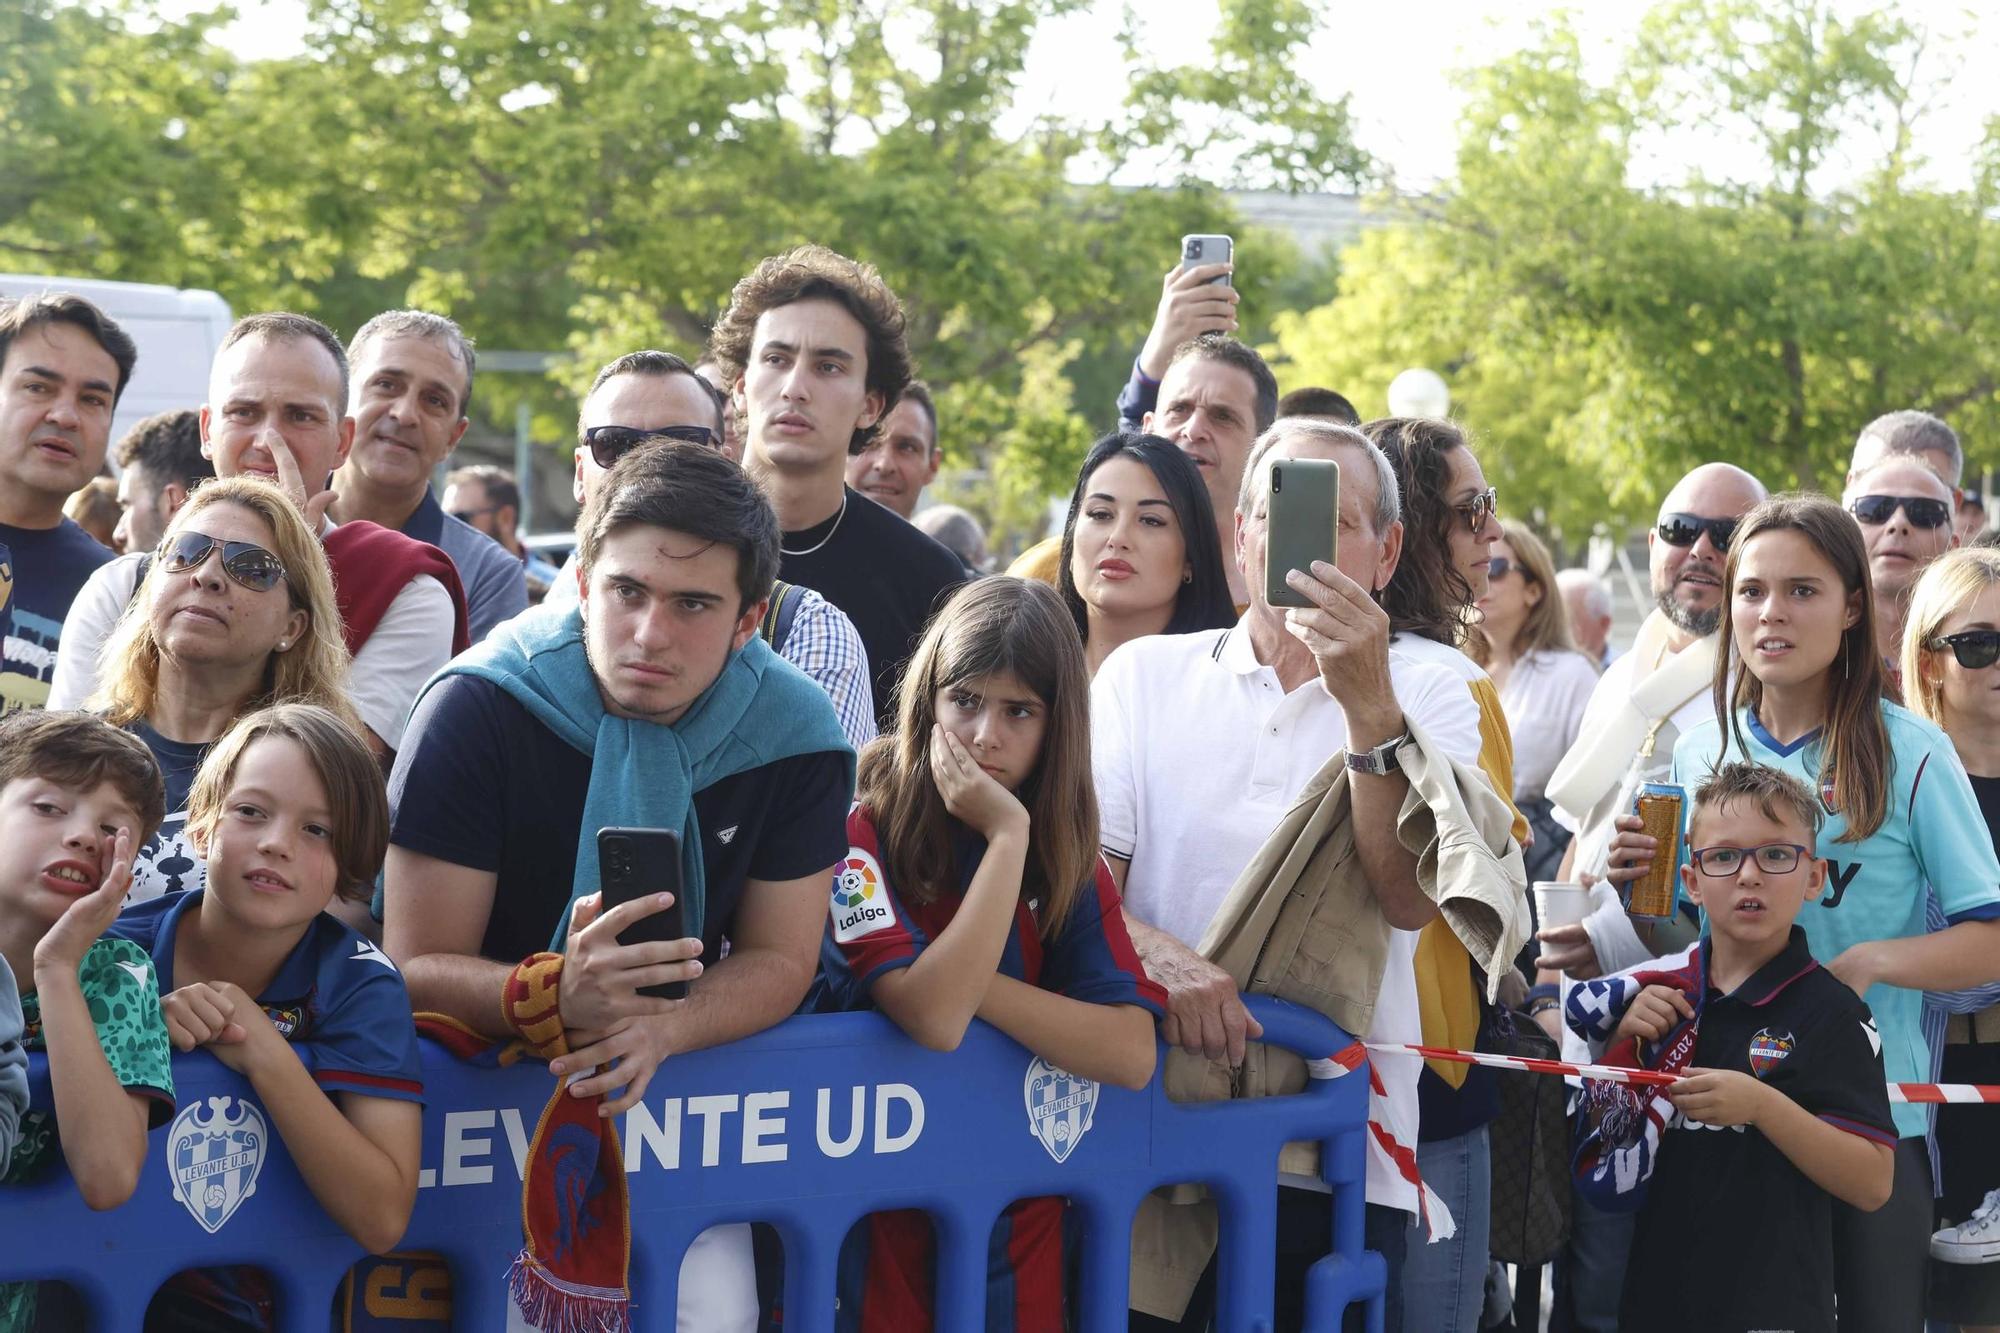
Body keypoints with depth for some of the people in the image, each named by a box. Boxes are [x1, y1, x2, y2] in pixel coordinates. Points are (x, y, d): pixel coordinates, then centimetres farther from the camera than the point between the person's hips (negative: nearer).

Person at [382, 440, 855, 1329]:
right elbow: (417, 967, -17)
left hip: (673, 1088, 3)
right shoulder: (480, 708, -17)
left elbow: (779, 959, -2)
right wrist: (555, 997, -37)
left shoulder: (794, 737, -7)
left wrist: (662, 1030, -23)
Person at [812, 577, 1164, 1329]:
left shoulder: (1068, 853, 2)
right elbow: (934, 1017, -26)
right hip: (884, 1217, -4)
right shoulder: (859, 831, -12)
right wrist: (1007, 835, -22)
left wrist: (971, 983, -20)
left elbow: (1131, 1055, -11)